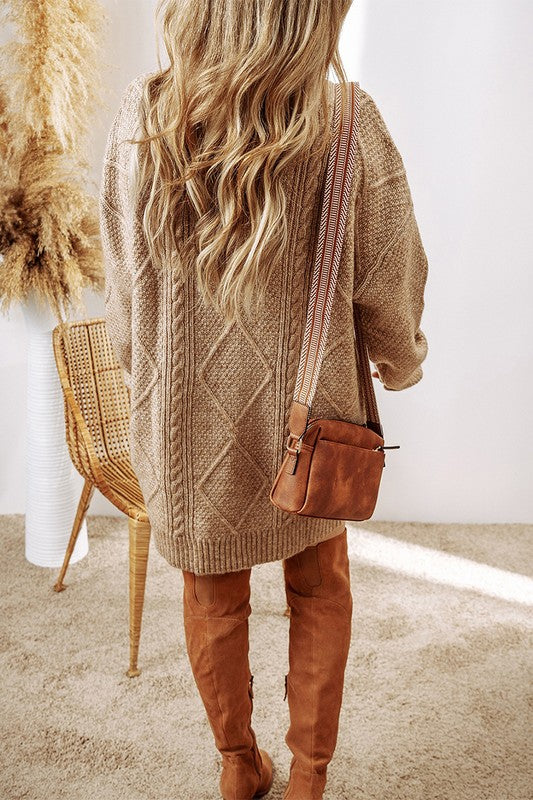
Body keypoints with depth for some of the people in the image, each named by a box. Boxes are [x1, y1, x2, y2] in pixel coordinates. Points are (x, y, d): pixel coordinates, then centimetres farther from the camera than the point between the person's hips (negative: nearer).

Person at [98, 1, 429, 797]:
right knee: (319, 590, 22)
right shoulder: (347, 128, -18)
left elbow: (125, 284, -4)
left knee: (212, 596, 21)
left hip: (185, 416, 2)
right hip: (305, 414, -1)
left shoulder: (140, 120, -13)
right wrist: (402, 365, 13)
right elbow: (387, 289, -9)